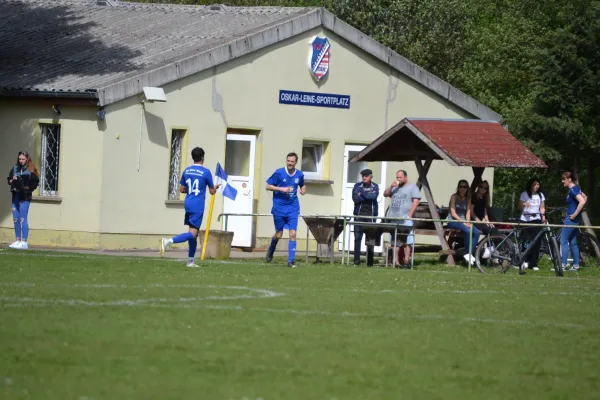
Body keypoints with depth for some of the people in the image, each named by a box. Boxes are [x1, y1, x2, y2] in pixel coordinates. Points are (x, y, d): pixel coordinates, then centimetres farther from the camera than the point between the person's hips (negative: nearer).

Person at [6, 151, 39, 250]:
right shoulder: (15, 168, 11)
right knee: (16, 219, 8)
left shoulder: (31, 170, -5)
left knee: (23, 219, -8)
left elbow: (35, 183, -6)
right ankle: (18, 240, 16)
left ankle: (24, 242, -6)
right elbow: (9, 179, 16)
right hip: (16, 196, 6)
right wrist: (12, 180, -5)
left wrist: (27, 187, -18)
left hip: (25, 197, -6)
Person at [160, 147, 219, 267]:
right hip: (197, 206, -7)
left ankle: (191, 261, 15)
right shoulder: (206, 172, -7)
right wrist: (215, 187, 23)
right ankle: (168, 241, -30)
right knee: (193, 234, -10)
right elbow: (212, 191, 1)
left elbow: (181, 189, 13)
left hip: (188, 204, 7)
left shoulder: (186, 171, 8)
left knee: (193, 232, 15)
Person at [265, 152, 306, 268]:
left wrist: (303, 189, -2)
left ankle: (291, 260, -6)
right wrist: (281, 189, -18)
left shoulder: (299, 175, 2)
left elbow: (302, 185, 22)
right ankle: (271, 251, 39)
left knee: (293, 234, -9)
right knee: (279, 234, 8)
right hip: (279, 208, -2)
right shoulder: (279, 173, -8)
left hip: (292, 208, 2)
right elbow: (268, 186, -4)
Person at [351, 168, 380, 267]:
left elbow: (374, 196, -10)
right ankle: (357, 260, -2)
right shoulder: (358, 186, 9)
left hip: (371, 214, -1)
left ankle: (370, 261, 0)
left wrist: (362, 194, -7)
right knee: (357, 237, -4)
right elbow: (355, 198, -5)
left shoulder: (375, 186, 9)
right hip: (359, 214, 1)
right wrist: (368, 196, -8)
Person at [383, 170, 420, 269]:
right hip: (394, 219, 6)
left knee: (406, 242, -11)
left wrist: (410, 214, -15)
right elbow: (385, 194, 18)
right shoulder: (395, 188, 21)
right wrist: (391, 187, 0)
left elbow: (416, 201, -6)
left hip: (405, 219, -6)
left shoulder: (412, 187, 2)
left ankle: (406, 261, -13)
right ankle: (397, 262, 6)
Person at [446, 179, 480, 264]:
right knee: (468, 231, -33)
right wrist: (463, 222, -20)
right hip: (453, 221, -6)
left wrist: (468, 222, -13)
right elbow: (453, 213, -11)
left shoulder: (468, 198, 10)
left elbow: (468, 212, 5)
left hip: (463, 221, 6)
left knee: (477, 232, -21)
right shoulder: (454, 197, -5)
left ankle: (470, 253, -20)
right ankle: (468, 253, -24)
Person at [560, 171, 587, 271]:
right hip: (574, 219, 10)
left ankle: (563, 265, -8)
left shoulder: (573, 190, -17)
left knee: (563, 241, -7)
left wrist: (575, 214, -22)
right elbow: (585, 198, 24)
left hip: (571, 218, -10)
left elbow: (582, 202, -29)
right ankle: (576, 265, 14)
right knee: (573, 242, 13)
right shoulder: (575, 188, 11)